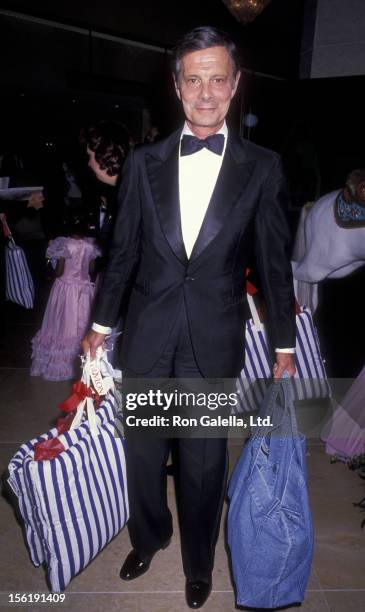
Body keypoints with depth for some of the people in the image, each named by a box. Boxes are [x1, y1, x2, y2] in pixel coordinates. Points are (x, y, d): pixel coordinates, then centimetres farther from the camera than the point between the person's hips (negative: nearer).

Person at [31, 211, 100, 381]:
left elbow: (59, 272, -14)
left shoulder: (64, 244, -16)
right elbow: (92, 268, 5)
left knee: (63, 324, 8)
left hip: (66, 287, -3)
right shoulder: (91, 245, -5)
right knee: (81, 324, 14)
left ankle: (60, 361, 17)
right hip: (84, 288, 3)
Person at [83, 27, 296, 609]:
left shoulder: (262, 167, -2)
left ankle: (199, 563, 42)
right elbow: (123, 251, 7)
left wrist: (284, 347, 5)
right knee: (143, 450, 17)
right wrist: (101, 323, 10)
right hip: (147, 332, 2)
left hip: (215, 340, -1)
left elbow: (275, 264, 2)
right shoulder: (143, 162, 3)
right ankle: (148, 539, 48)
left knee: (204, 459, 13)